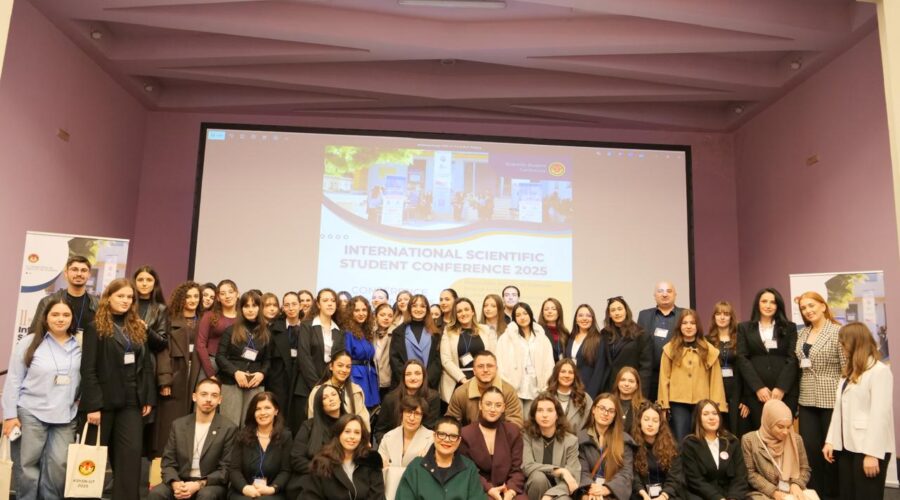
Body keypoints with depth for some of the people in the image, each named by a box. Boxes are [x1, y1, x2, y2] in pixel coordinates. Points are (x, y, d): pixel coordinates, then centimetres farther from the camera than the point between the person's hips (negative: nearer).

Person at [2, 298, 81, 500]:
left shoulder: (80, 346, 2)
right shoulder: (29, 343, -3)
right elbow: (13, 379, -1)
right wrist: (10, 414, -3)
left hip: (66, 415, 2)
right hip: (32, 413, -1)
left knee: (59, 463, 2)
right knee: (29, 462, 7)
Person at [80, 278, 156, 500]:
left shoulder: (138, 328, 11)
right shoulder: (96, 328, -4)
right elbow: (88, 369, -10)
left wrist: (148, 398, 5)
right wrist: (93, 404, -16)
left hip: (132, 401, 4)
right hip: (103, 400, -4)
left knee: (131, 454, -2)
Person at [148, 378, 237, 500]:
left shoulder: (229, 429, -5)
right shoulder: (178, 425, 7)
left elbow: (226, 469, -6)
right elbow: (168, 462, 6)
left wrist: (199, 484, -20)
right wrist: (175, 483, -15)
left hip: (211, 484, -3)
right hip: (181, 482, 3)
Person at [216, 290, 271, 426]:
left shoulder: (266, 333, 10)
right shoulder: (231, 330, 3)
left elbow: (267, 360, 12)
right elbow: (220, 356, -1)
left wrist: (262, 373, -7)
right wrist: (235, 372, -14)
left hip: (255, 384, 2)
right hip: (231, 383, -2)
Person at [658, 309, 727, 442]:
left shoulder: (709, 350, 5)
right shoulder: (670, 349, 2)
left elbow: (715, 379, 4)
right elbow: (664, 378, 2)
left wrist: (717, 405, 0)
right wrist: (664, 404, -2)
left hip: (702, 403, 1)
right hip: (678, 402, -1)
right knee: (681, 440, 1)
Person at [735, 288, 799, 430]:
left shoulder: (789, 328, 12)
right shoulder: (744, 328, 11)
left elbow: (793, 359, 2)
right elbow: (742, 359, 2)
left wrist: (781, 388, -9)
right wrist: (758, 387, -9)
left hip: (785, 391, 0)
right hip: (755, 392, 0)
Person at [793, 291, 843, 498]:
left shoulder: (837, 331, -8)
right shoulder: (802, 334, 11)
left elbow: (847, 367, -11)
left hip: (832, 399, -5)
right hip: (807, 400, 5)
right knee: (810, 448, 7)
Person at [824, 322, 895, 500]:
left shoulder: (880, 371, -9)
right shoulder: (849, 372, 18)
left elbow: (880, 415, -16)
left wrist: (872, 453, -20)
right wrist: (831, 440, 8)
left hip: (868, 449, -8)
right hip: (847, 446, 8)